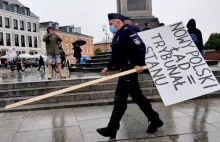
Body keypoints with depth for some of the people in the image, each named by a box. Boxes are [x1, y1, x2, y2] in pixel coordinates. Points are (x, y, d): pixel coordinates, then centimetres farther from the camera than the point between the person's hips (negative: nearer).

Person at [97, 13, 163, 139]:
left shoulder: (128, 31, -10)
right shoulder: (118, 36, 20)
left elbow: (141, 47, -20)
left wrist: (139, 64, -27)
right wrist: (108, 67, 22)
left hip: (130, 70, -10)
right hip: (125, 70, 10)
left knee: (120, 99, -8)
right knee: (138, 97, 14)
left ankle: (112, 129, -2)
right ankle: (155, 120, 26)